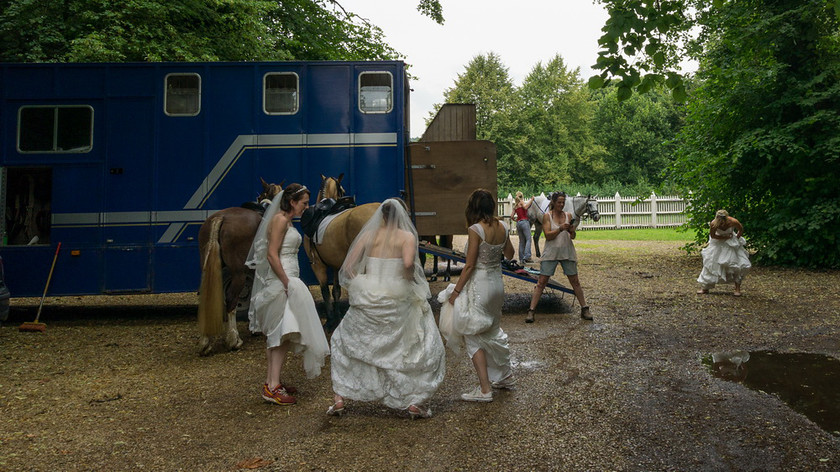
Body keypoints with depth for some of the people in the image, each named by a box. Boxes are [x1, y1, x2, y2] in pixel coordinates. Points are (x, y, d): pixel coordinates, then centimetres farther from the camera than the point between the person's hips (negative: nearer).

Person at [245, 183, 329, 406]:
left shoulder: (287, 221, 17)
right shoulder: (279, 220, -13)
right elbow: (272, 255, -20)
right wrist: (287, 283, -22)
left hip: (286, 280, 10)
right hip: (280, 281, -10)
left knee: (278, 335, 13)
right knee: (283, 333, -10)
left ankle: (272, 382, 22)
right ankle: (272, 387, -9)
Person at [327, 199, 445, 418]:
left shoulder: (368, 235, 6)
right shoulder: (407, 236, -2)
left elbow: (348, 266, 1)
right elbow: (408, 263, -22)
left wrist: (359, 287, 14)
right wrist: (408, 280, -3)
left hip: (367, 300, 3)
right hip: (396, 300, -2)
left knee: (344, 342, 24)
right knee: (425, 348, 15)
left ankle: (339, 398, 22)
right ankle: (414, 402, 12)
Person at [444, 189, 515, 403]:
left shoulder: (476, 230, -19)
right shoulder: (502, 227, 1)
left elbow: (469, 265, -17)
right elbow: (509, 254, 16)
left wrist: (456, 291, -9)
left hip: (479, 286, -7)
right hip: (497, 283, 8)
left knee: (473, 337, 4)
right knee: (493, 331, 24)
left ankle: (485, 389, 5)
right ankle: (505, 376, 36)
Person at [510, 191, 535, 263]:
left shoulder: (515, 206, 17)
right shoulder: (521, 202, -1)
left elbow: (512, 216, 14)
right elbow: (525, 207, -23)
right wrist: (531, 200, -11)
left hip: (518, 223, 7)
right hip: (524, 222, -7)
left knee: (522, 241, 9)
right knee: (528, 239, -10)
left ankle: (521, 258, 6)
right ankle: (526, 257, -23)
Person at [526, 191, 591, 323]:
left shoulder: (568, 215, 6)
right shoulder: (547, 216, -3)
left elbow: (573, 237, 7)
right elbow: (548, 235, -11)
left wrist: (572, 231, -15)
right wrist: (560, 229, -24)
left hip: (567, 252, 3)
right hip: (551, 253, -3)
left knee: (575, 281, 8)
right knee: (541, 282, -4)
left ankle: (584, 309, 19)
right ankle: (531, 311, -2)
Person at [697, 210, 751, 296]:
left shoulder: (733, 222, -29)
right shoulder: (713, 224, -29)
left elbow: (741, 230, -6)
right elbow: (712, 236, -12)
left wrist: (736, 239, -4)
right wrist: (725, 237, -17)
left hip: (732, 243, 0)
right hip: (718, 243, 0)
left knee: (738, 264, -9)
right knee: (711, 263, -1)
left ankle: (737, 289, 3)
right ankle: (705, 287, 8)